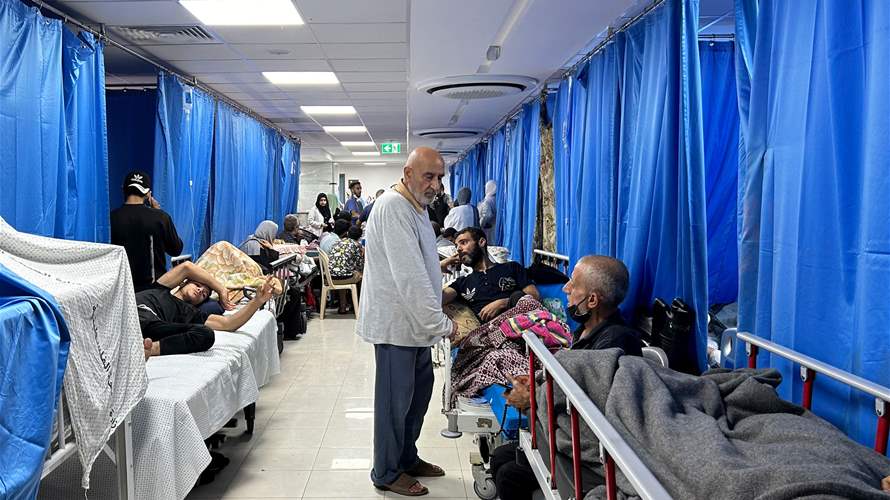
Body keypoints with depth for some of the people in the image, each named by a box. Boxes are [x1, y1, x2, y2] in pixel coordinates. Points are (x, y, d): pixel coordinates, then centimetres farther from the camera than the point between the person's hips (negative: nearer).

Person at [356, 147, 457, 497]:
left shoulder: (416, 207, 13)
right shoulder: (394, 207, -20)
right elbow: (409, 276, -25)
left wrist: (434, 318, 13)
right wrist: (441, 323, -21)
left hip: (415, 320, 10)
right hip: (396, 322, -10)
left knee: (419, 388, 18)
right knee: (395, 398, 2)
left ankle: (407, 458, 35)